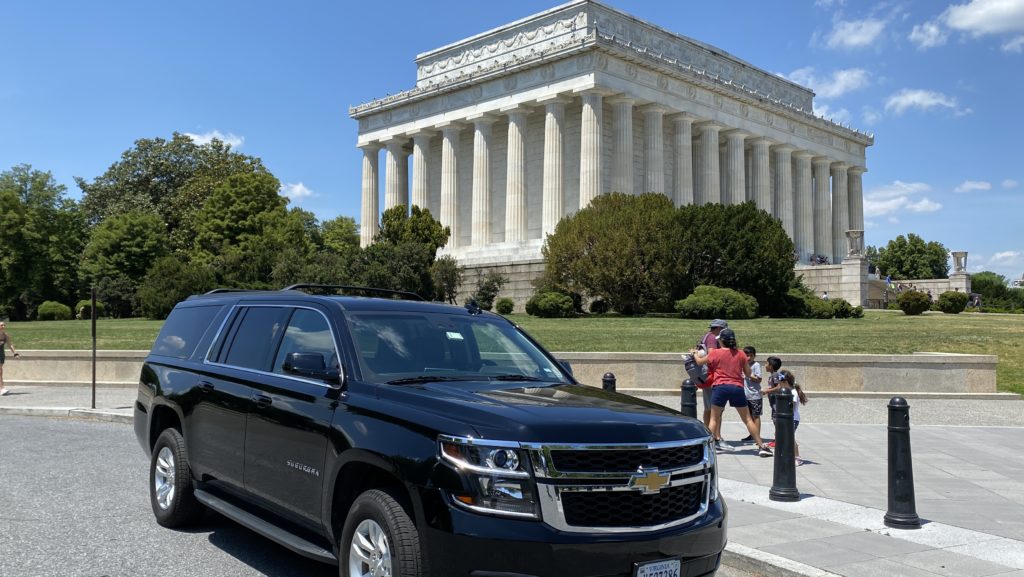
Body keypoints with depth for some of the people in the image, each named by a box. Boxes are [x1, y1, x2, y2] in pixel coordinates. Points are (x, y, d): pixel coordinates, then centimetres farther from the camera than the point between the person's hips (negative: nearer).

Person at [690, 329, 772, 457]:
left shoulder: (715, 353, 1)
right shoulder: (741, 354, 5)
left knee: (714, 419, 9)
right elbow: (748, 373, 12)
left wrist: (694, 353, 37)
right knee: (748, 419, 9)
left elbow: (699, 362, 17)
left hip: (720, 387, -2)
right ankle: (761, 447, 9)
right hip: (737, 388, 2)